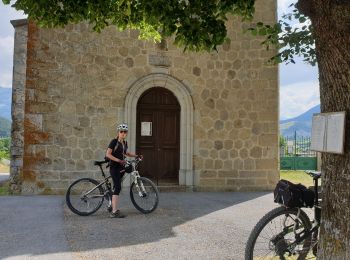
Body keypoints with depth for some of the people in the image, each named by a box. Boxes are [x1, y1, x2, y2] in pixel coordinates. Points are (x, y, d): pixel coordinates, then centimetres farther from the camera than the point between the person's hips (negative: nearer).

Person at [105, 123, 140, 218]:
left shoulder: (125, 142, 13)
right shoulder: (114, 142, -10)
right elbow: (108, 154, -16)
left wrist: (136, 155, 19)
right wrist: (118, 160, -24)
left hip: (121, 167, 8)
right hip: (114, 167, -8)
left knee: (116, 187, 13)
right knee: (117, 187, -15)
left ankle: (112, 206, 25)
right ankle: (115, 212, -18)